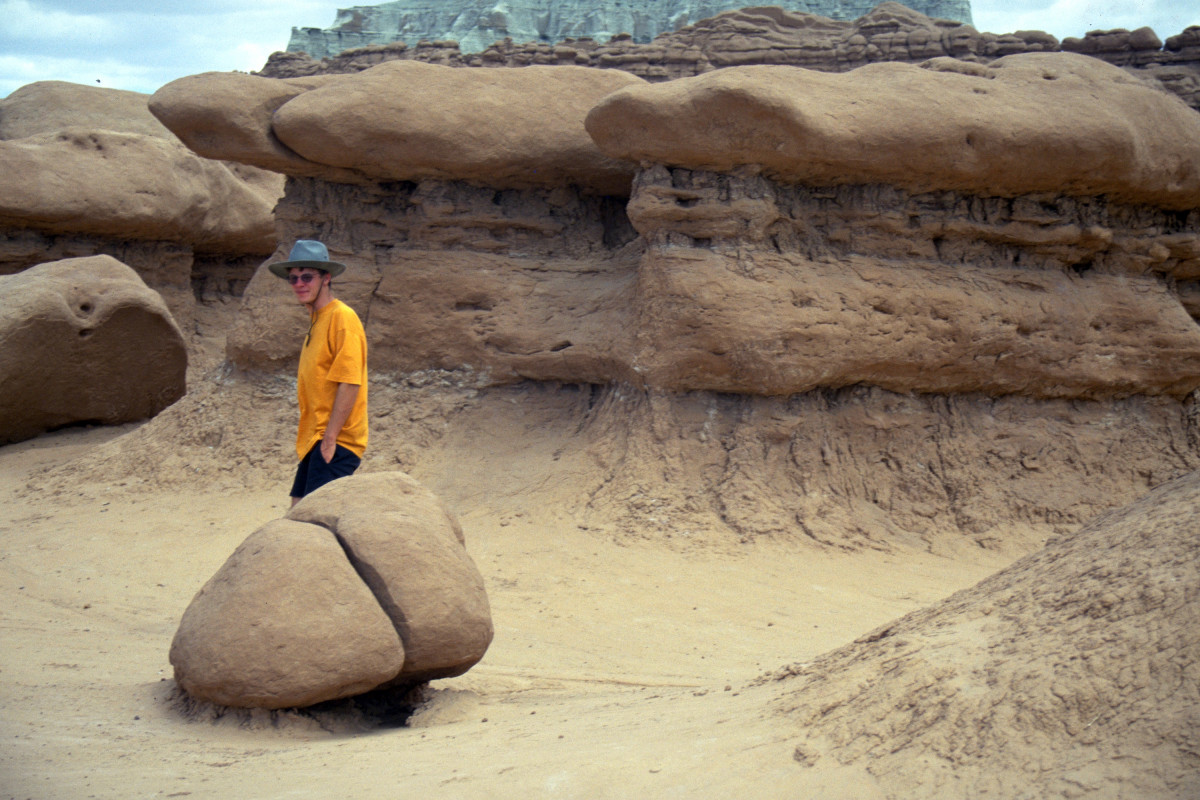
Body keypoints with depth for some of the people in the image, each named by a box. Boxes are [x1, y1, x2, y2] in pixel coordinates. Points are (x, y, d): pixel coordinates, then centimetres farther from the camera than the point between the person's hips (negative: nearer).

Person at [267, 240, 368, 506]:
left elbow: (349, 383, -19)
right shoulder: (316, 320, 18)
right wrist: (311, 437, 17)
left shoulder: (342, 317, -12)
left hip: (335, 442, -10)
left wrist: (329, 438, -21)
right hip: (314, 439, 10)